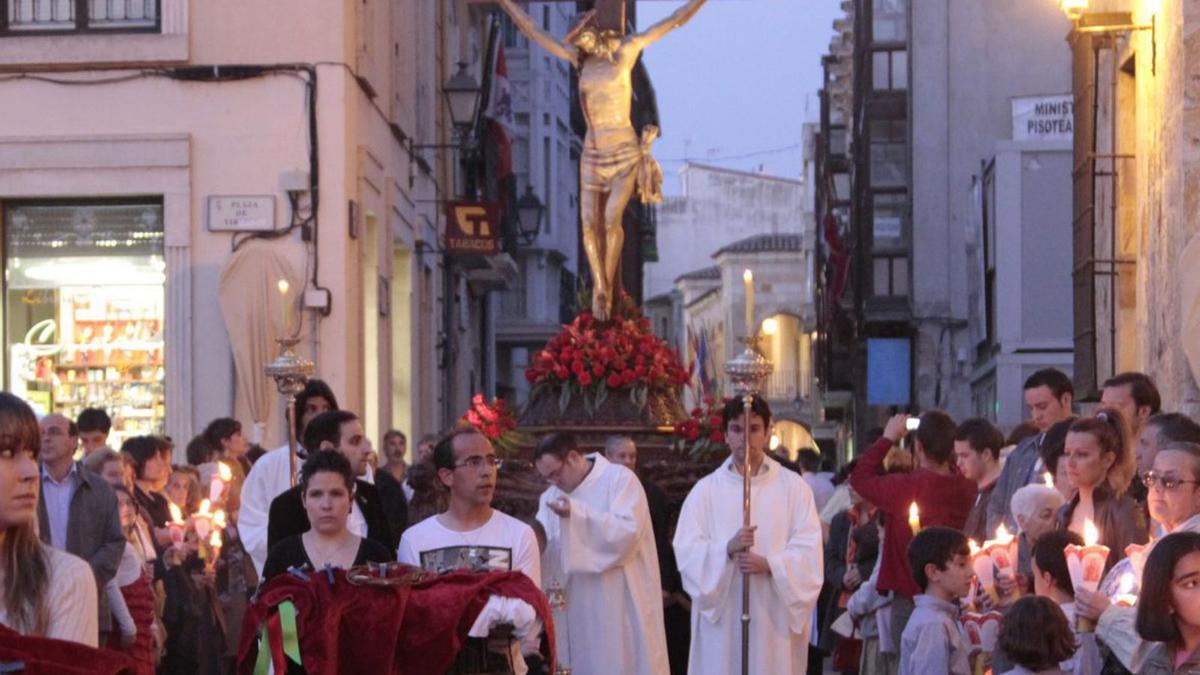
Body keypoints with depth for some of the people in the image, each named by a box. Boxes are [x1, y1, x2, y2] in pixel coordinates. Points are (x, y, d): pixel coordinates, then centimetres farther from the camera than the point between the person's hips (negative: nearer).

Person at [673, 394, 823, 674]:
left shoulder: (793, 487, 6)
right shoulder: (705, 490, 7)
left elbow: (808, 552, -1)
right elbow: (687, 552, -1)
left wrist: (770, 564, -18)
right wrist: (727, 549, -19)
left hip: (775, 618, 0)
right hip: (722, 619, 0)